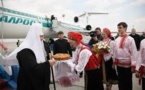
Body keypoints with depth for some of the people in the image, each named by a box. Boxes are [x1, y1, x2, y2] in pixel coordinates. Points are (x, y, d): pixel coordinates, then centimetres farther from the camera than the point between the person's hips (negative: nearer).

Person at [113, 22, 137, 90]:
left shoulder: (130, 39, -12)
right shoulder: (117, 40, 4)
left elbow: (133, 52, -13)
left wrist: (133, 65, -14)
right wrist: (114, 62, 11)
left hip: (127, 64, -5)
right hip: (119, 64, 5)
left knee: (128, 82, 10)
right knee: (120, 81, 16)